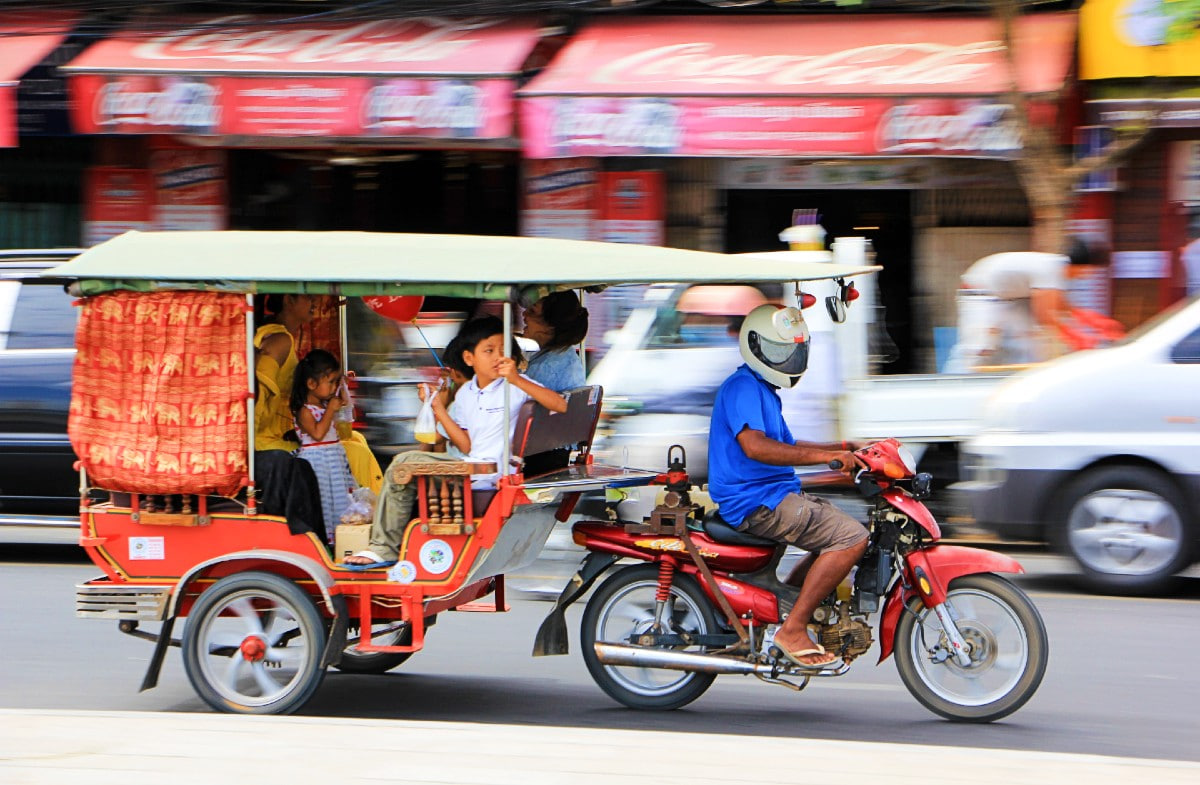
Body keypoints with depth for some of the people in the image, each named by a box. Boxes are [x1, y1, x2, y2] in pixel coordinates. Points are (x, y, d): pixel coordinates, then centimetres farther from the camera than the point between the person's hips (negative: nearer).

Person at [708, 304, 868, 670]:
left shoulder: (763, 390, 22)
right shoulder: (742, 387, -13)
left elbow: (785, 447, 31)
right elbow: (754, 446, -29)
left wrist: (843, 448, 21)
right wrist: (827, 455, -31)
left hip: (775, 495, 11)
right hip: (755, 502, -11)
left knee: (840, 530, 20)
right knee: (852, 537, -20)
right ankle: (793, 629, -19)